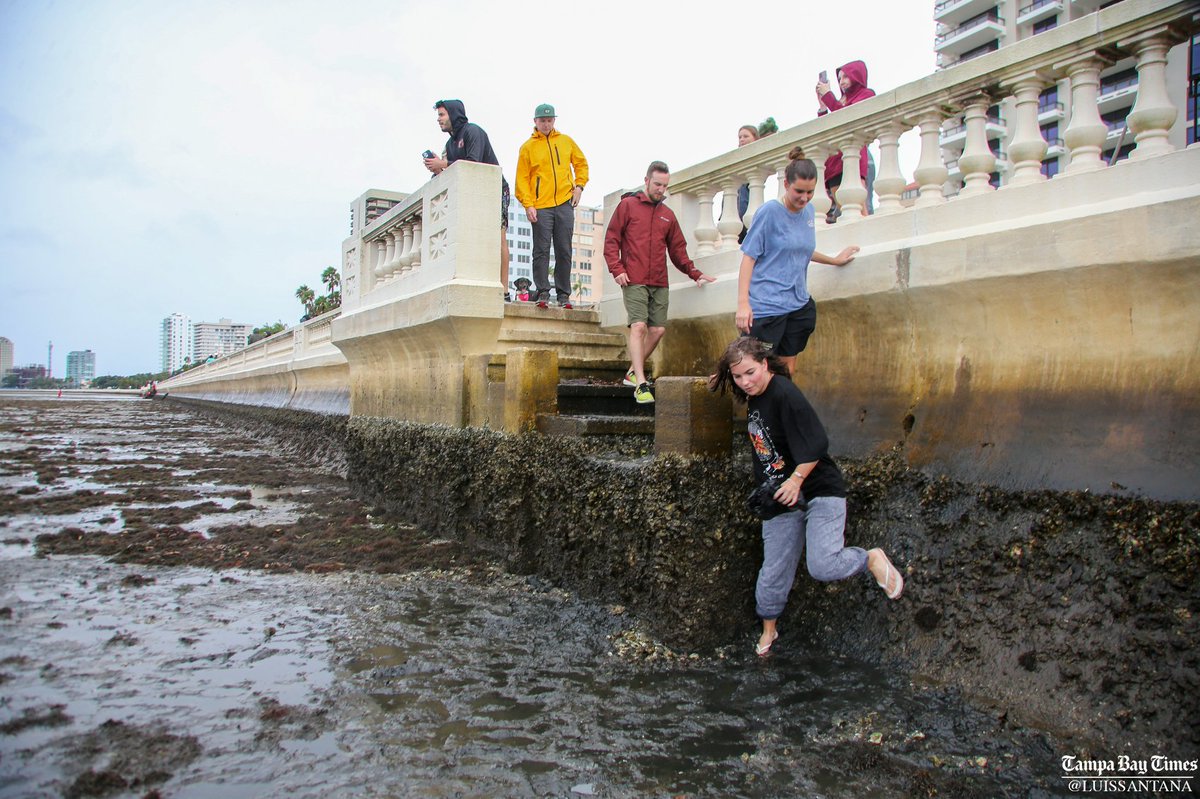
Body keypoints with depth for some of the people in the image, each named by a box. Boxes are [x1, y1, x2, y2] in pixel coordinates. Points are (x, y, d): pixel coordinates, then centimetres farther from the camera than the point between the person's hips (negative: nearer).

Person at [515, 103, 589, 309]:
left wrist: (579, 185, 7)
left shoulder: (566, 141, 13)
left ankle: (563, 293, 8)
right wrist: (528, 204, -8)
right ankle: (543, 292, -1)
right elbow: (522, 178, 2)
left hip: (565, 204, 2)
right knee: (541, 251, -4)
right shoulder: (528, 147, 6)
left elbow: (581, 163, 22)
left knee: (564, 252, 2)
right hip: (540, 207, -2)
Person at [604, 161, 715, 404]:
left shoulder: (668, 215, 19)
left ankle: (633, 372, 15)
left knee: (658, 329, -1)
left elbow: (677, 250, 22)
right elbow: (611, 240, 2)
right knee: (639, 326, -15)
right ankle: (640, 384, -17)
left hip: (659, 283, 5)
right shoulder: (627, 205, 6)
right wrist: (617, 269, -10)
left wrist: (695, 273, 11)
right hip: (634, 281, -5)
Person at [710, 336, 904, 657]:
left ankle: (873, 559, 9)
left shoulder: (785, 394, -21)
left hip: (819, 489, -7)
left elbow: (816, 443, -23)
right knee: (774, 572, 10)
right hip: (779, 498, 7)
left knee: (822, 564, -22)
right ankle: (768, 630, 33)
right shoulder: (754, 397, 5)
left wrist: (796, 479, -22)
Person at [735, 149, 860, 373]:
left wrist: (834, 260, 38)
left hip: (799, 304, 7)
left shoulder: (808, 211, 11)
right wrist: (743, 303, -18)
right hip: (766, 306, -7)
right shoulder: (770, 211, -9)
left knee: (787, 369, 9)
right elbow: (749, 257, -11)